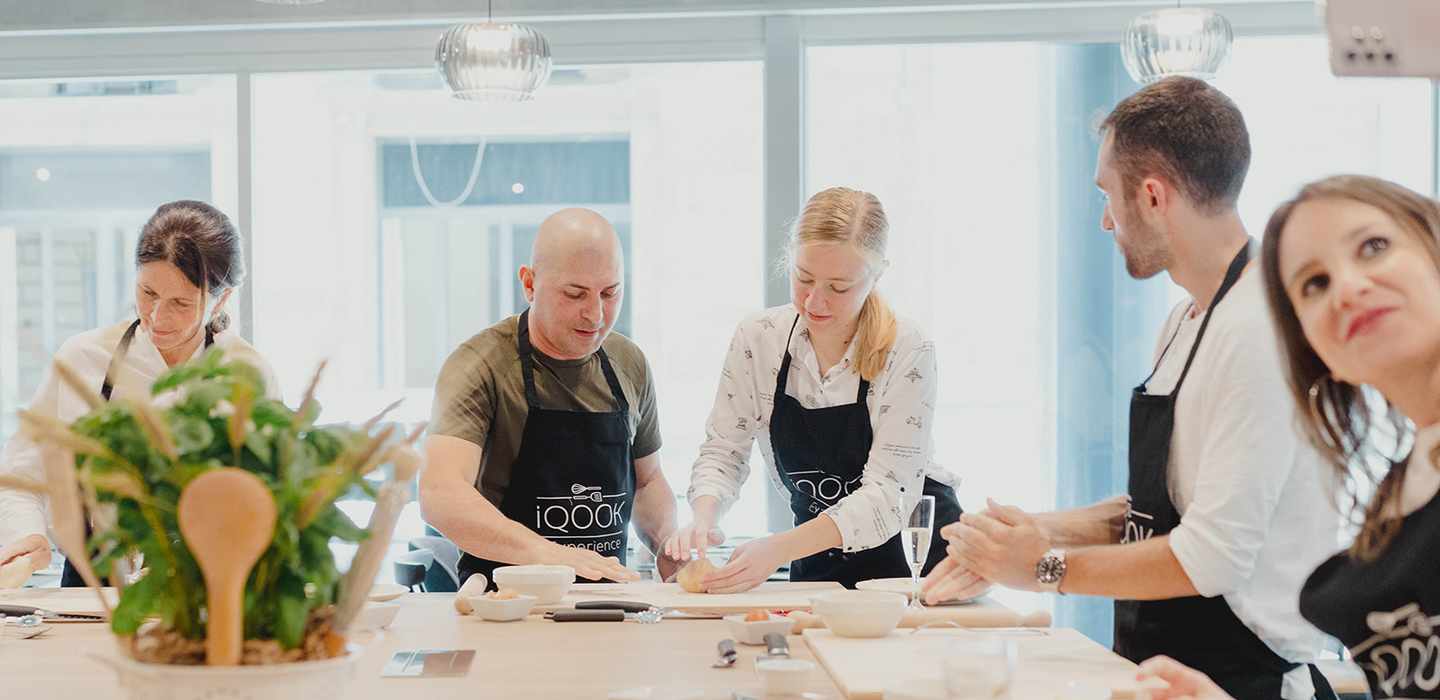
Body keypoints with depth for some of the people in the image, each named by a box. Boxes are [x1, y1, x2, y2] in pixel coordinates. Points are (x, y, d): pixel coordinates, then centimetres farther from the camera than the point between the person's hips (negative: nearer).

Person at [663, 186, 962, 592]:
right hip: (819, 561, 3)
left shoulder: (907, 352, -14)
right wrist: (702, 520, -19)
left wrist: (780, 549, -31)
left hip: (916, 557, -3)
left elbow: (887, 493, -19)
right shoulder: (756, 340, -3)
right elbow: (723, 451, 3)